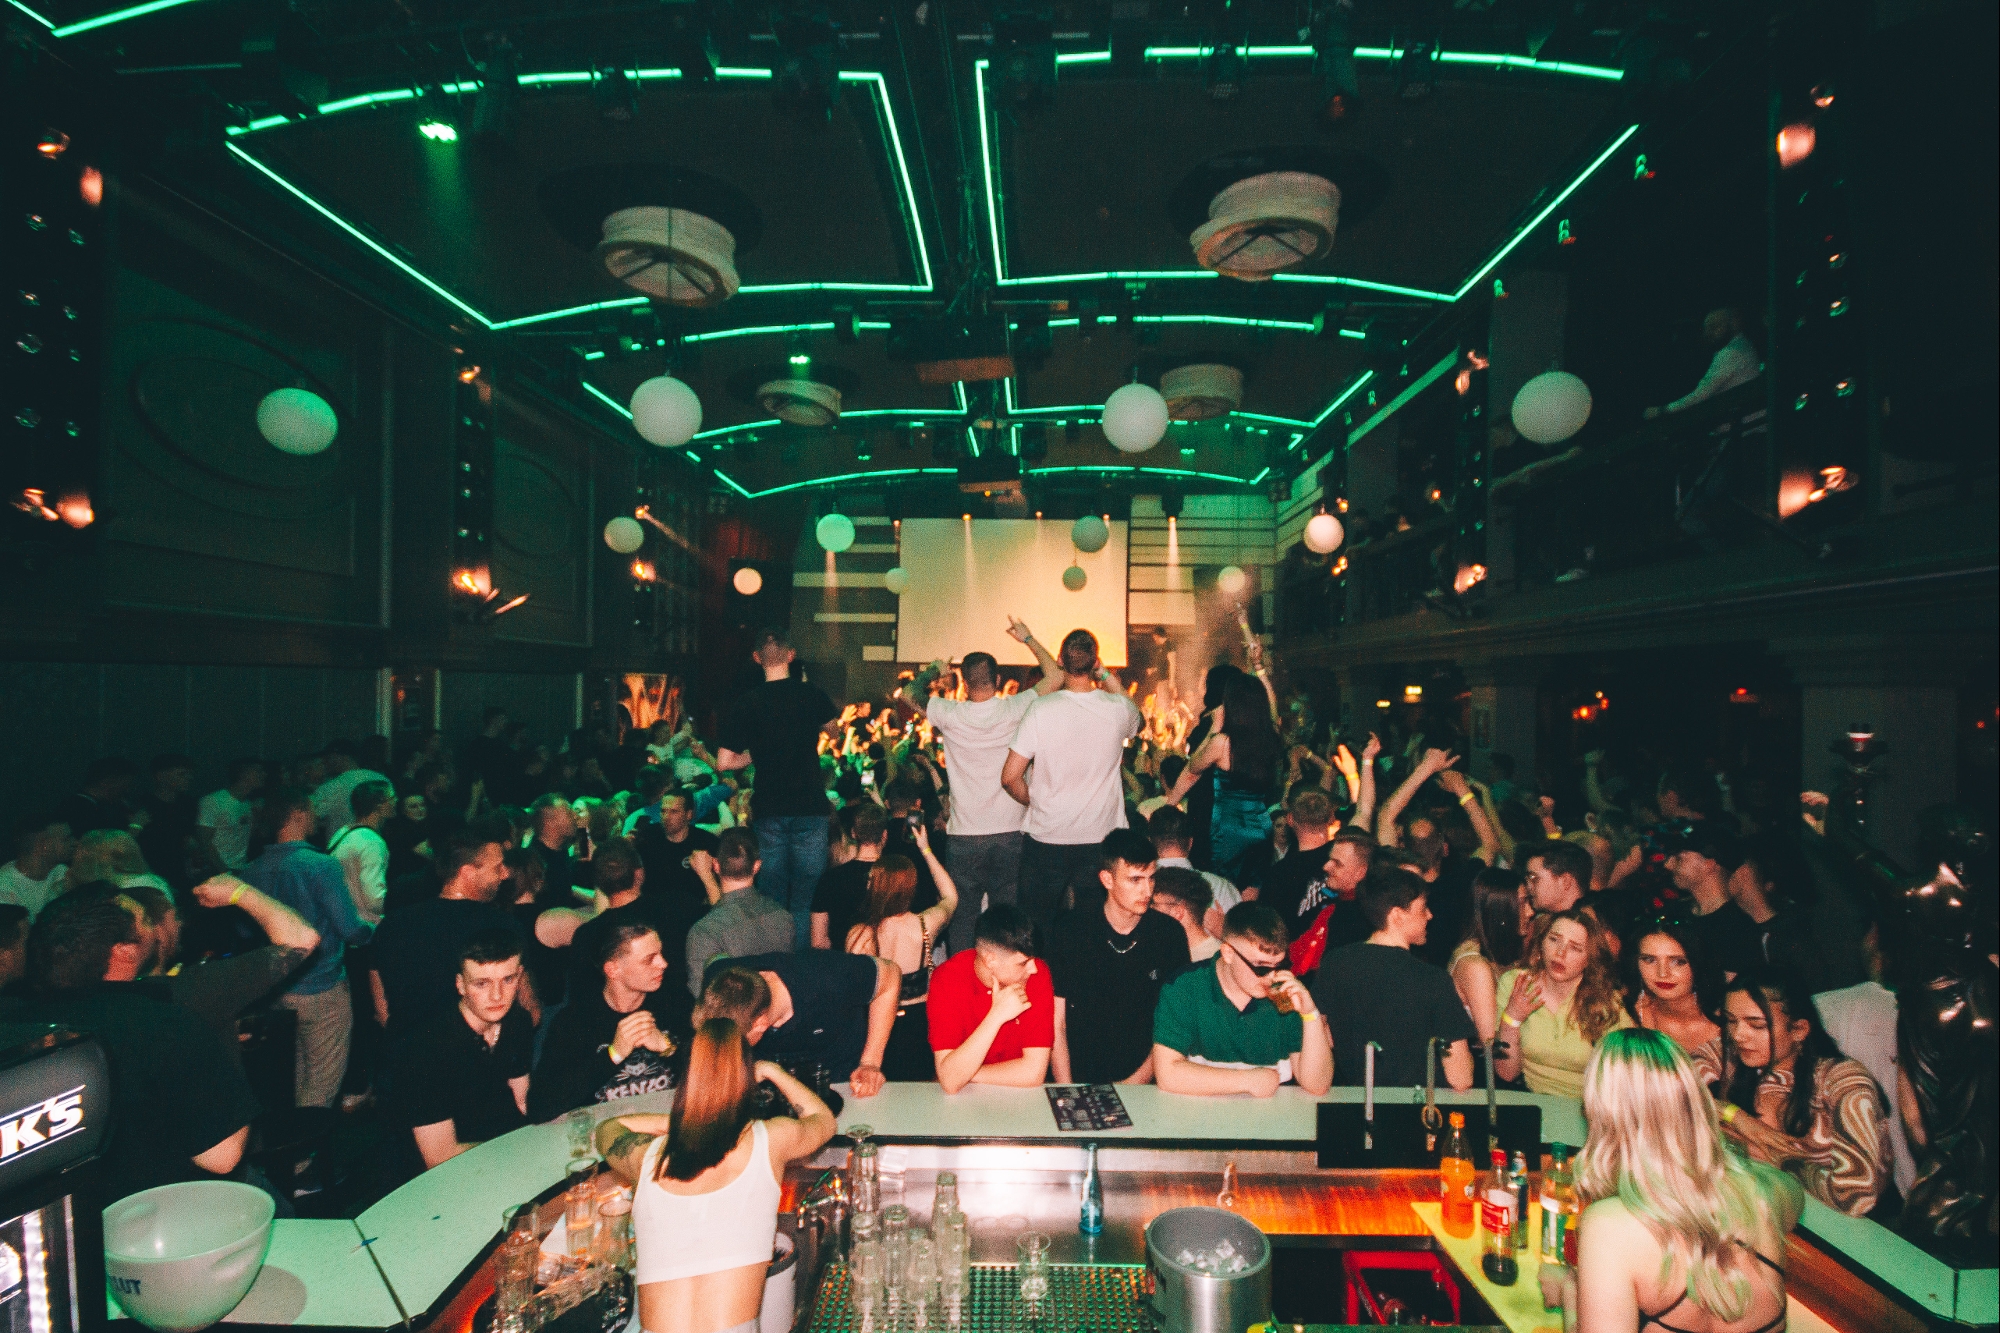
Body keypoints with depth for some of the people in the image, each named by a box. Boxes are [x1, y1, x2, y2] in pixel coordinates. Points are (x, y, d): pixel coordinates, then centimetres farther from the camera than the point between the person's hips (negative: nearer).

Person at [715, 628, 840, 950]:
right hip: (810, 809, -1)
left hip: (768, 813, 1)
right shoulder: (812, 695, -3)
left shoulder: (745, 704, -3)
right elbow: (834, 730, 18)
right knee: (804, 904, 5)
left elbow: (723, 763, -2)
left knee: (771, 902, 11)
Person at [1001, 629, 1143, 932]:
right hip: (1101, 838, 2)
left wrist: (1034, 802, 7)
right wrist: (1107, 676, 15)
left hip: (1046, 837, -2)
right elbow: (1138, 721, 20)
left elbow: (1010, 777, -13)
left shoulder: (1041, 709, -14)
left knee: (1037, 925, 13)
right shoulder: (1119, 708, -7)